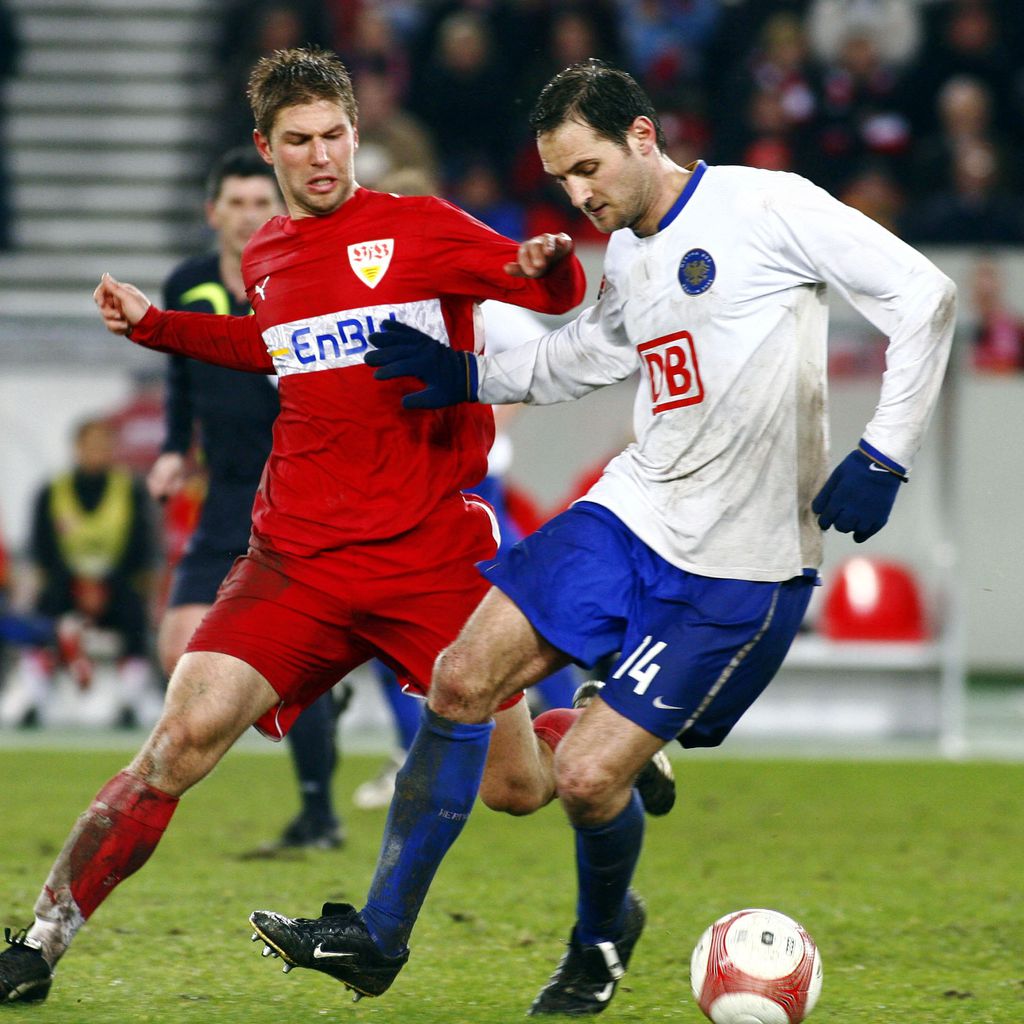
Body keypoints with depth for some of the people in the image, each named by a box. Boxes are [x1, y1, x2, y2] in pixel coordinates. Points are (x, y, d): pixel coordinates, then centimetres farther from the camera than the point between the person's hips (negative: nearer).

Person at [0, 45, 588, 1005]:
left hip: (432, 550, -3)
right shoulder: (263, 257, 13)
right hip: (299, 555, 3)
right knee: (185, 734, -16)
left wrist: (549, 266, -26)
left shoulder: (420, 228, -1)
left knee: (513, 790, 0)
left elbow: (556, 295, -3)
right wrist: (154, 325, 28)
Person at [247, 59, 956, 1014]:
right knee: (461, 679, -3)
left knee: (587, 776, -10)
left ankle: (604, 934, 23)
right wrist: (466, 377, 23)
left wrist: (881, 458, -16)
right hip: (631, 508, 7)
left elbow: (923, 295, -13)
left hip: (737, 567, -7)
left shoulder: (767, 207, -12)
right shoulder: (624, 256, 11)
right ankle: (377, 936, 4)